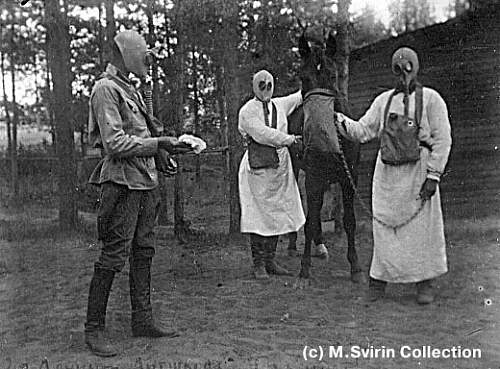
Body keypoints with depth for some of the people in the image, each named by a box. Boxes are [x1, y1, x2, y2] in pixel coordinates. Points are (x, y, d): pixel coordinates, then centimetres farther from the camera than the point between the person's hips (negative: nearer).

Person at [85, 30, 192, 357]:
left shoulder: (130, 89, 18)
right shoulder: (106, 89, -10)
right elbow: (115, 143, -18)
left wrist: (167, 146, 8)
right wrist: (158, 144, -15)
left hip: (145, 181, 9)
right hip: (123, 182, -9)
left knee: (143, 252, 12)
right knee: (113, 256, -6)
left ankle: (143, 320, 22)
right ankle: (94, 329, 5)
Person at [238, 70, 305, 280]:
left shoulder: (280, 105, 14)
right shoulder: (247, 111, -4)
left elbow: (301, 96, 31)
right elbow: (262, 134, -16)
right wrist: (290, 139, -12)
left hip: (280, 167, 6)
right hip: (257, 168, -6)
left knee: (277, 215, 6)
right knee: (258, 217, -6)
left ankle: (270, 261, 14)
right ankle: (258, 264, 1)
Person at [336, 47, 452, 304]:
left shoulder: (430, 99, 1)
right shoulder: (383, 100, 12)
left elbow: (442, 140, -4)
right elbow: (362, 131, 11)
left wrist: (433, 176, -12)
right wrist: (341, 120, -8)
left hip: (418, 173, -3)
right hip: (387, 174, 3)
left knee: (422, 228, 1)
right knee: (384, 228, 4)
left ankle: (424, 283, 13)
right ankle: (378, 280, 12)